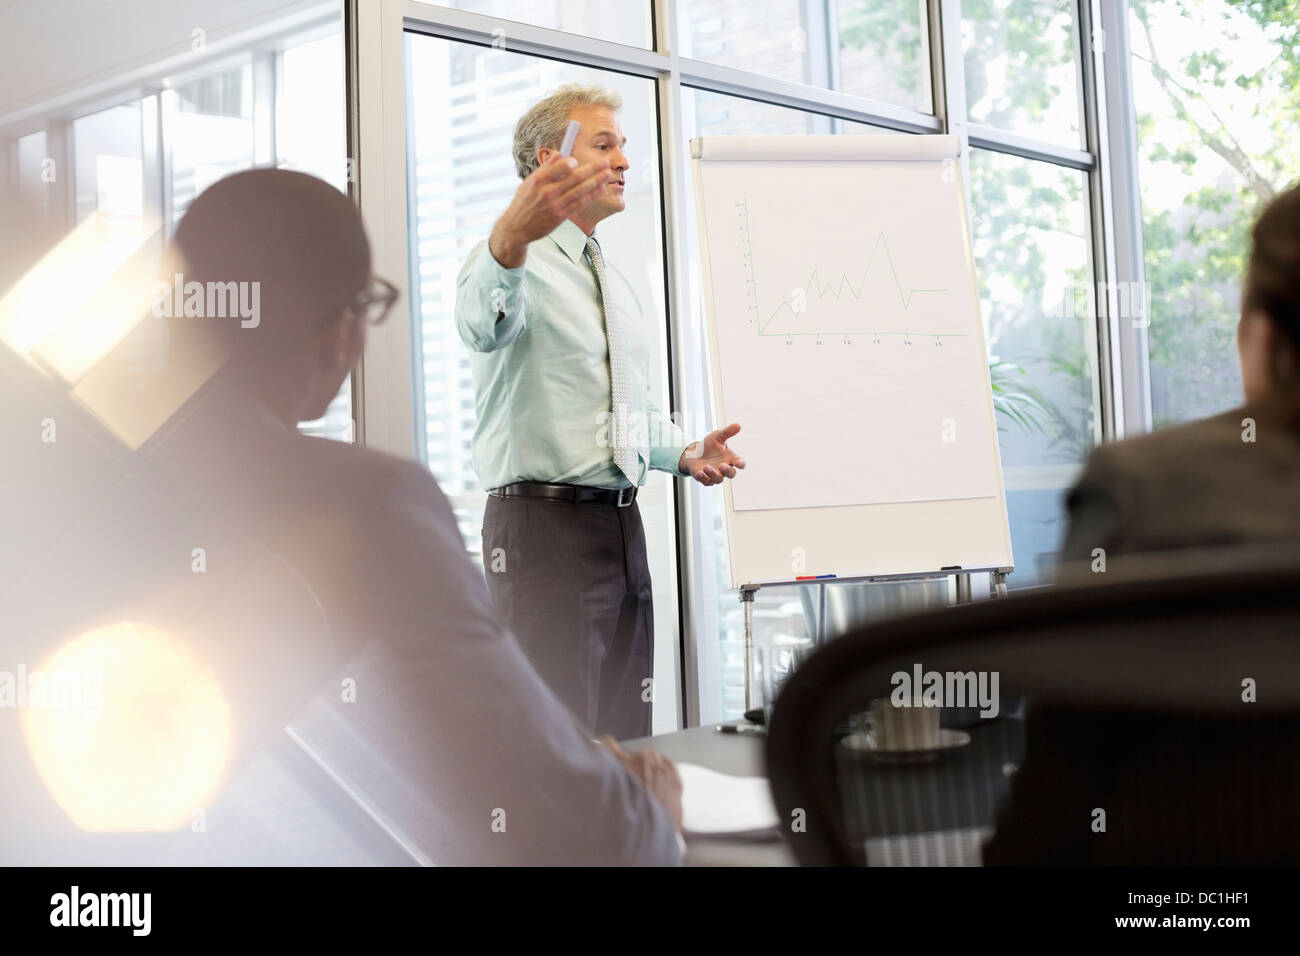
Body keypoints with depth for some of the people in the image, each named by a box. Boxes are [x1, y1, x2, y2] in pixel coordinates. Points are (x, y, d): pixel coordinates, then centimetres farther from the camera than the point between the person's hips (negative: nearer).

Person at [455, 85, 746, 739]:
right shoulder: (516, 260, -6)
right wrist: (510, 240, -53)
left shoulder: (614, 280, 22)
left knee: (625, 739, 11)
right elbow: (482, 323, -31)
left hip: (621, 525, 8)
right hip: (545, 523, -8)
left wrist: (685, 453, 9)